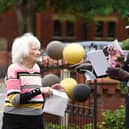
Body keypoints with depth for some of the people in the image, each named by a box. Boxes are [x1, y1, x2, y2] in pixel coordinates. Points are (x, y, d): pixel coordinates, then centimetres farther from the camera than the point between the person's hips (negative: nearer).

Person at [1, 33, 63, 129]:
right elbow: (14, 99, -19)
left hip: (36, 119, 7)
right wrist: (39, 90, -22)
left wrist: (49, 90, 5)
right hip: (16, 120, -7)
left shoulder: (36, 68, 12)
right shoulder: (14, 69, -9)